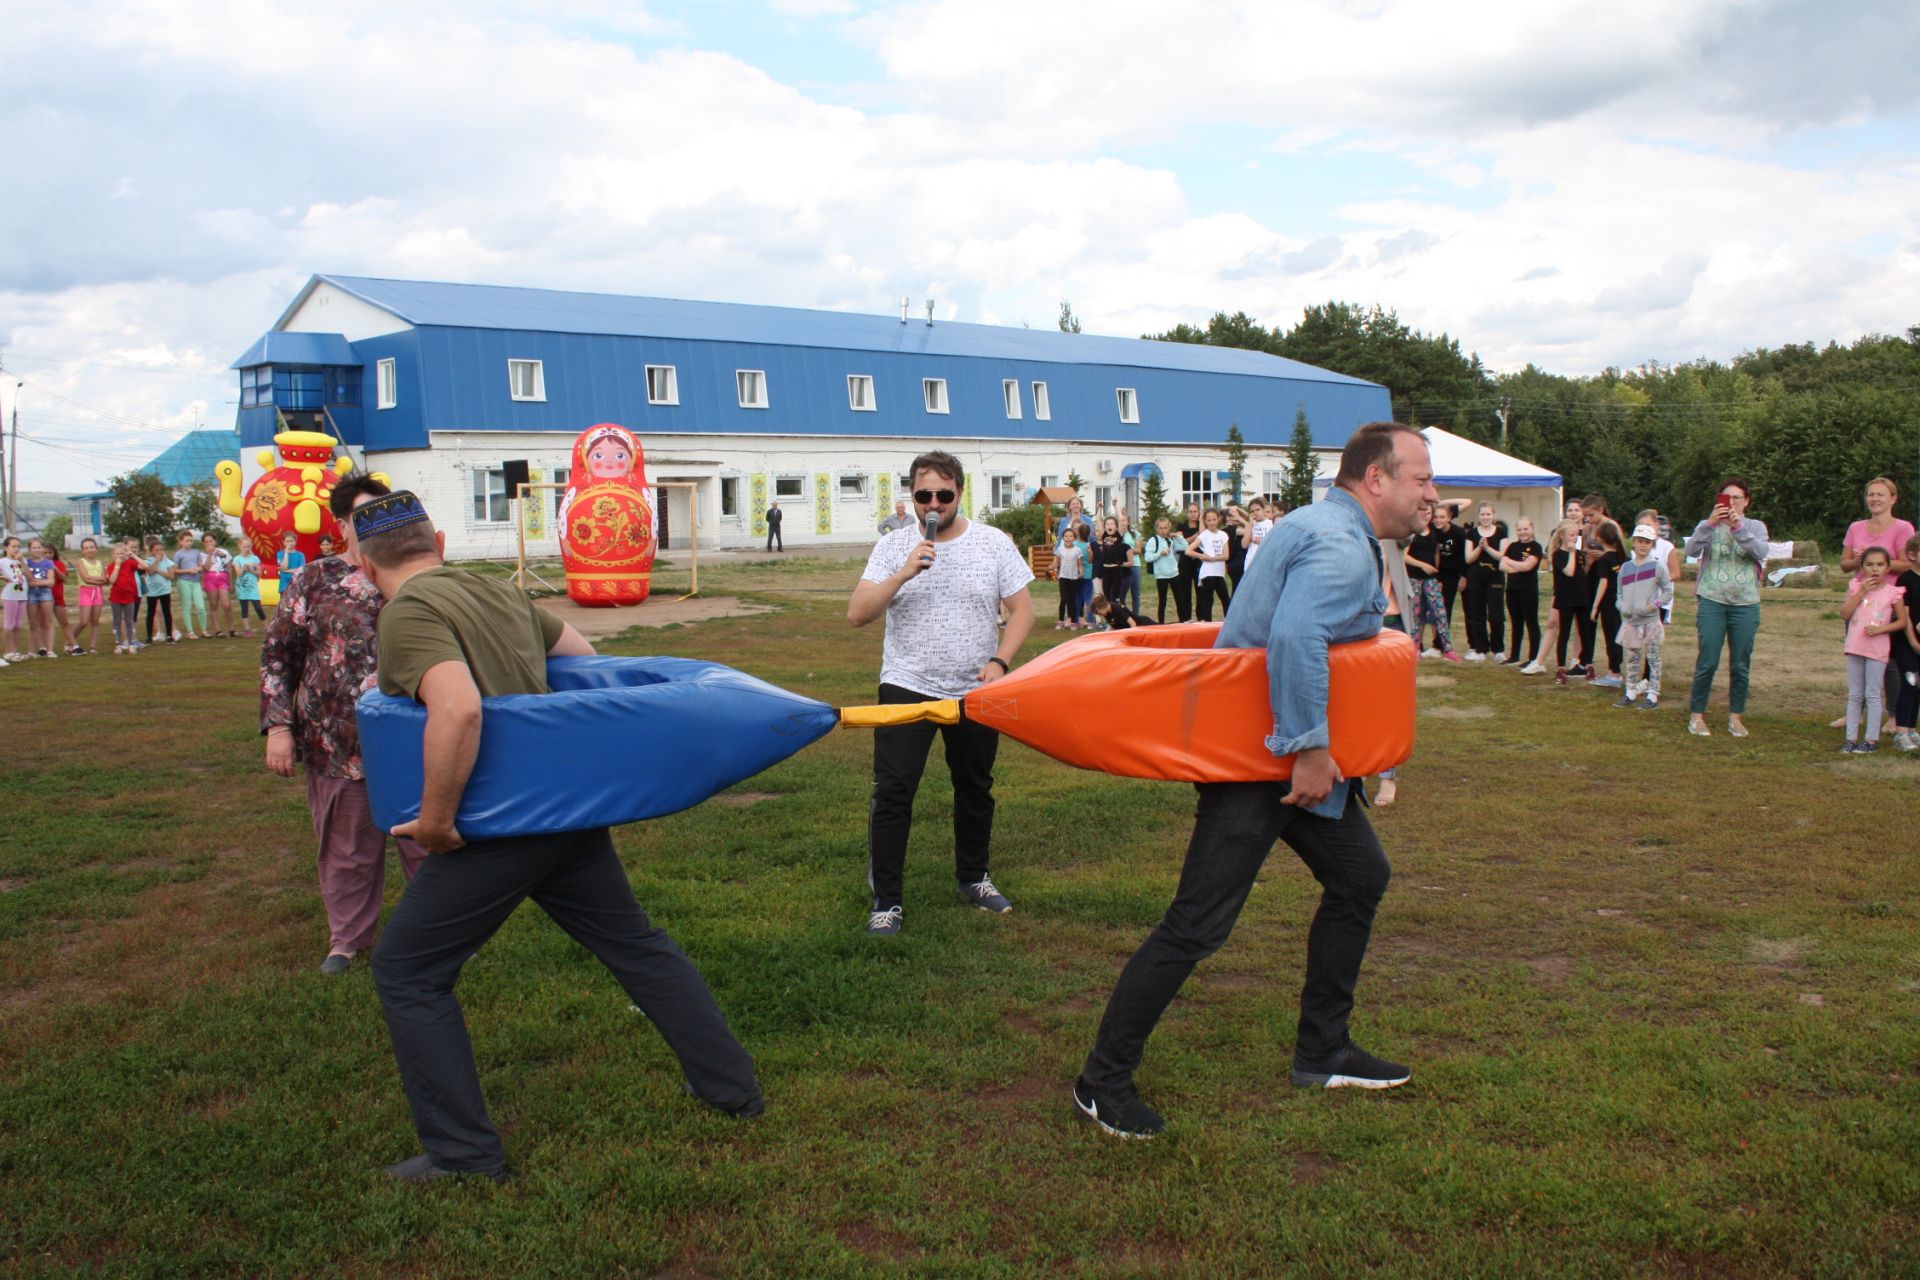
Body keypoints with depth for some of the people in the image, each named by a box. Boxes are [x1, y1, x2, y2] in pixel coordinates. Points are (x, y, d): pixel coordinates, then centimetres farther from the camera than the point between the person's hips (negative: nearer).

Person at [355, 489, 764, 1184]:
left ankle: (464, 1152, 13)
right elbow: (581, 652, 25)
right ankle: (732, 1086, 29)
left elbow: (459, 710, -32)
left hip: (499, 827, -8)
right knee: (635, 944, 19)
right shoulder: (502, 592, 10)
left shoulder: (408, 615, -14)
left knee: (407, 971, 9)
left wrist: (435, 819, -22)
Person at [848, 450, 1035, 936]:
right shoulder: (893, 547, -4)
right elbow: (857, 614, -12)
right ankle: (886, 899, 5)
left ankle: (973, 878, 36)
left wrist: (999, 661, -14)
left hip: (975, 691, 2)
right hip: (906, 688, -1)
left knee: (975, 788, 16)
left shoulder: (994, 543, -3)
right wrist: (903, 573, -24)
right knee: (892, 793, -5)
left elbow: (1022, 610, 0)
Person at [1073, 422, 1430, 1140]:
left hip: (1297, 751, 11)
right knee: (1198, 924, -9)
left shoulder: (1329, 530, 15)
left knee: (1361, 877, 18)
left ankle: (1322, 1052, 30)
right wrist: (1310, 748, -31)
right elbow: (1296, 639, -36)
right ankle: (1103, 1083, 1)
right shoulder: (1341, 547, -19)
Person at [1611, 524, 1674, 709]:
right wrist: (1622, 607, -1)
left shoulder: (1657, 566, -4)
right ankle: (1630, 692, 16)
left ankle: (1653, 695, 5)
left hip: (1650, 619, -4)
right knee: (1632, 657, 10)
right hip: (1630, 620, 4)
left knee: (1652, 657, 2)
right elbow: (1620, 592, 16)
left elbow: (1668, 592, -1)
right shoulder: (1626, 567, 8)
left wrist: (1654, 605, -14)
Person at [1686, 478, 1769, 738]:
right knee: (1707, 662, -3)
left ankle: (1735, 716, 17)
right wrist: (1710, 523, -26)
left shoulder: (1756, 526, 9)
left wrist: (1739, 527, -22)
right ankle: (1696, 715, 6)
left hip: (1746, 603, 2)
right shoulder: (1709, 526, 6)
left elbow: (1761, 552, -11)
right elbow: (1691, 550, -13)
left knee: (1741, 665, 6)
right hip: (1712, 601, -1)